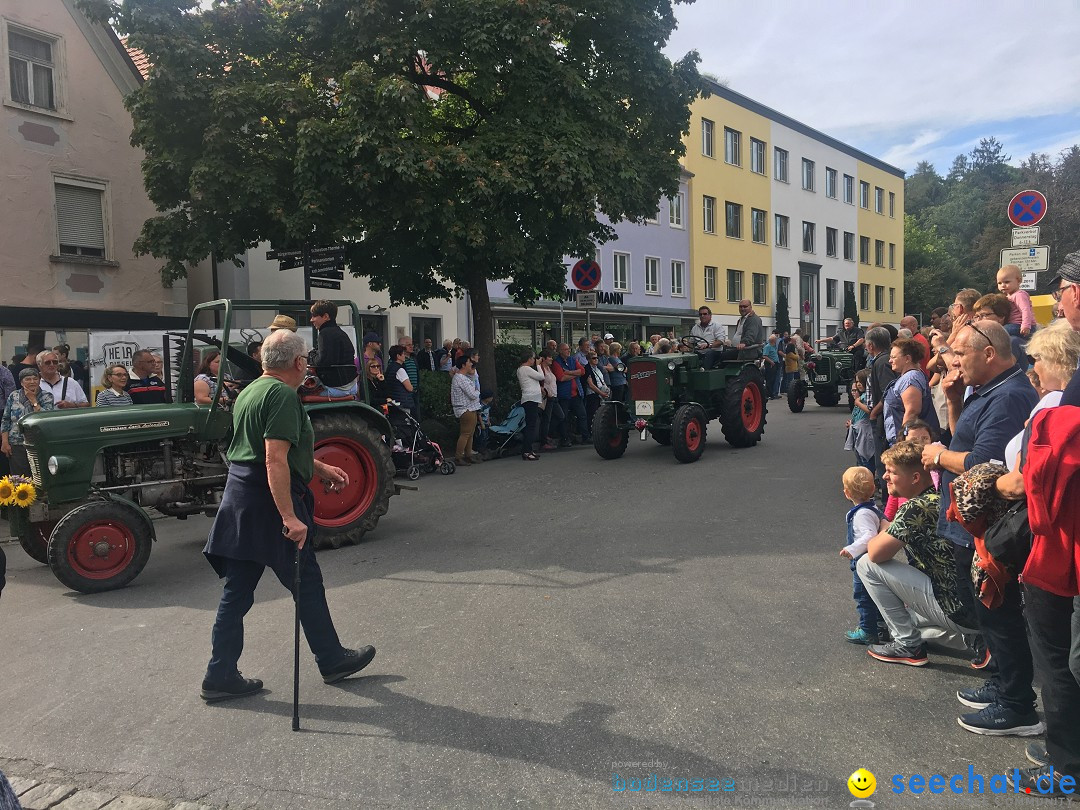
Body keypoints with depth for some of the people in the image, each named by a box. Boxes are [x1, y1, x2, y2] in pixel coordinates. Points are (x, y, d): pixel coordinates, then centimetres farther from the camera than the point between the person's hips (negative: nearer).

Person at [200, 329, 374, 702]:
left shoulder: (250, 391, 15)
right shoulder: (283, 395, -16)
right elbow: (276, 461, -24)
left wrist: (322, 469, 30)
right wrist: (289, 517, -26)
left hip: (239, 497, 9)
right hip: (268, 502, -9)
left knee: (237, 591, 12)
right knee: (307, 583, 6)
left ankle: (220, 677, 18)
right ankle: (332, 660, 21)